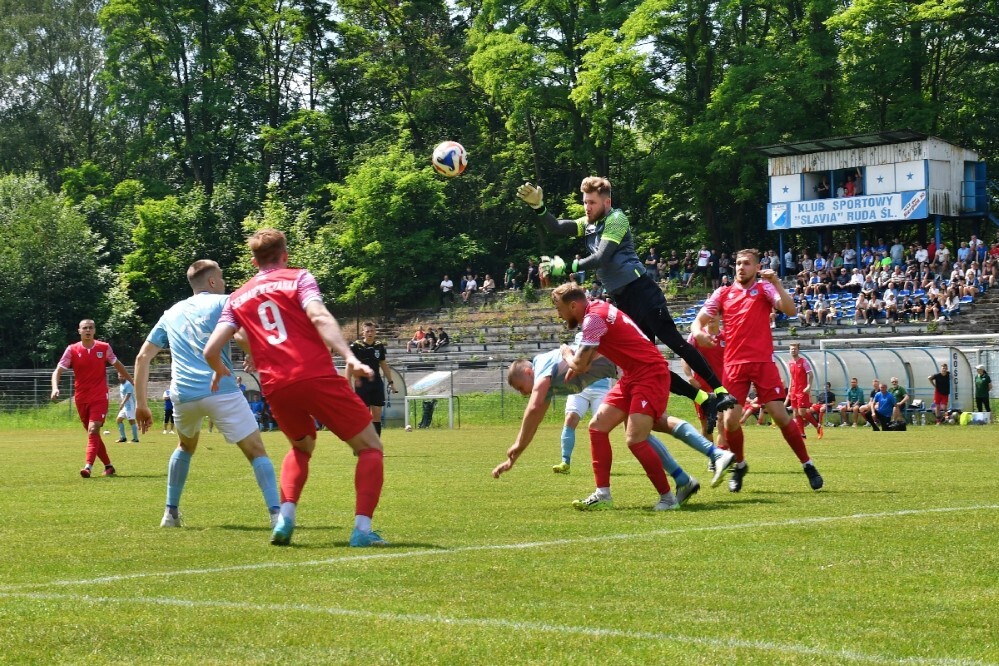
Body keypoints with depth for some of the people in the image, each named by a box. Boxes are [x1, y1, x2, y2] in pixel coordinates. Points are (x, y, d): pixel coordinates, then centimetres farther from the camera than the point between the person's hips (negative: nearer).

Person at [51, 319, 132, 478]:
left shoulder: (104, 348, 0)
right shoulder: (72, 350, -2)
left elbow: (118, 365, 15)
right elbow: (58, 371, -7)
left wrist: (133, 382, 22)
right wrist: (55, 388, -26)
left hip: (100, 397, -2)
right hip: (81, 398, 2)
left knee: (93, 430, -18)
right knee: (93, 434, 9)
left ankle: (88, 466, -27)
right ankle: (108, 466, 23)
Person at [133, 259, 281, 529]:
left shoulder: (172, 313, 23)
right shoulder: (222, 302, 9)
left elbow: (143, 357, 19)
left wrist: (141, 403, 19)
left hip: (183, 394, 5)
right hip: (221, 390, -5)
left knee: (185, 447, 32)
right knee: (256, 451, -2)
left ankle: (170, 513, 30)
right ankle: (276, 514, -17)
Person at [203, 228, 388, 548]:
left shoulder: (237, 298, 20)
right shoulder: (298, 278, 10)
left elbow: (211, 350, 12)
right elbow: (319, 317, -10)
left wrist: (220, 371, 35)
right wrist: (350, 357, -20)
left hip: (276, 389, 4)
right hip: (317, 377, -4)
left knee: (301, 448, 31)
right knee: (370, 448, 8)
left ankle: (285, 517, 8)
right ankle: (362, 528, -10)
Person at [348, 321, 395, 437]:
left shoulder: (379, 346, 7)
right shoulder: (355, 346, -6)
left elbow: (384, 365, 18)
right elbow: (349, 367, -4)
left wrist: (391, 382, 17)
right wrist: (349, 385, -10)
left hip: (377, 383, 4)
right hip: (362, 384, -4)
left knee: (377, 415, 2)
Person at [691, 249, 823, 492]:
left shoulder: (765, 288, 5)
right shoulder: (722, 294, 11)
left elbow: (789, 310, -9)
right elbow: (699, 320, 8)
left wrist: (776, 282, -19)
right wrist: (698, 332, -15)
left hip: (763, 362, -2)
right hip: (734, 363, 2)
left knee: (780, 415, -8)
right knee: (730, 420, -7)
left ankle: (807, 465, 6)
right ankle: (740, 465, 18)